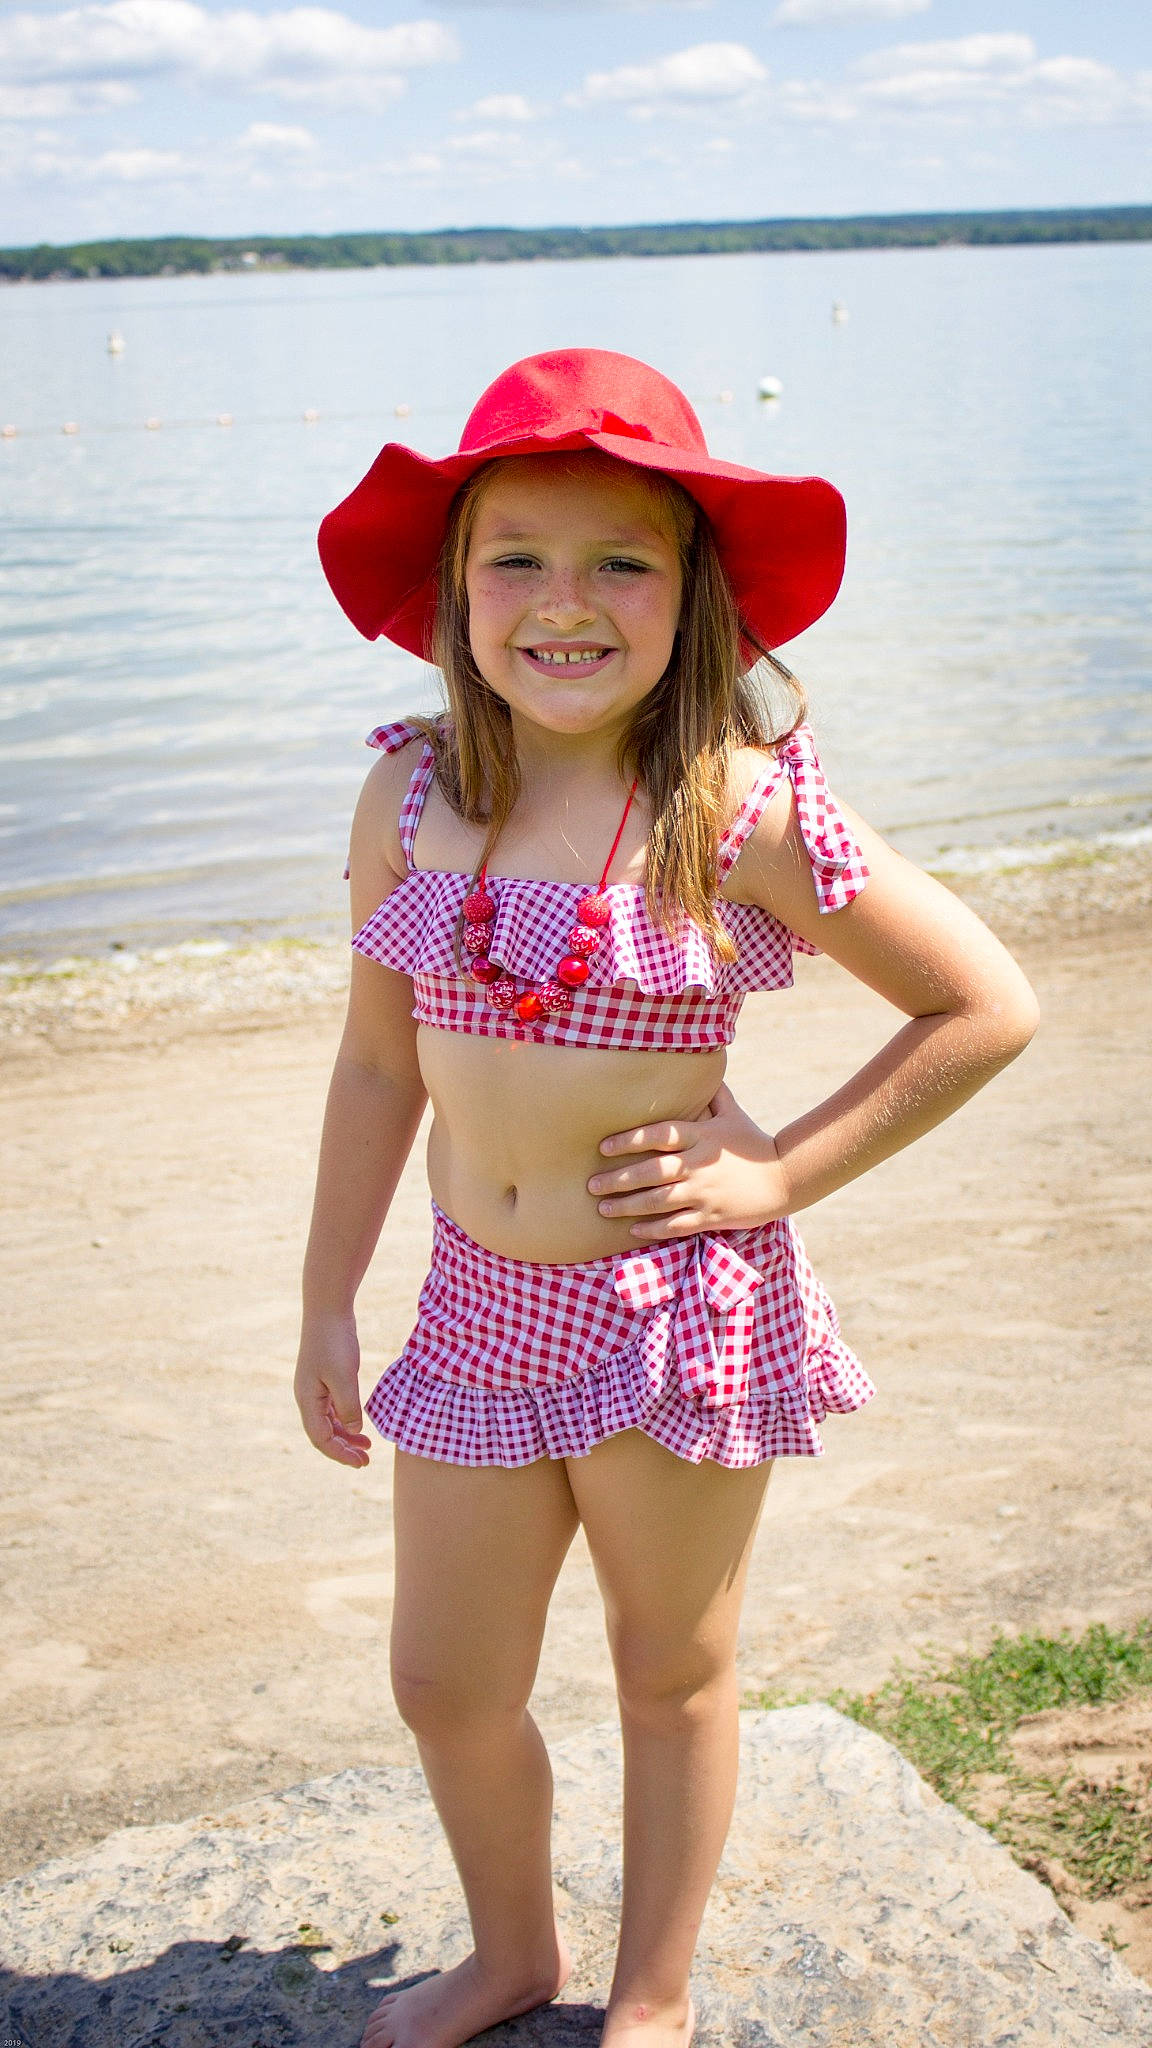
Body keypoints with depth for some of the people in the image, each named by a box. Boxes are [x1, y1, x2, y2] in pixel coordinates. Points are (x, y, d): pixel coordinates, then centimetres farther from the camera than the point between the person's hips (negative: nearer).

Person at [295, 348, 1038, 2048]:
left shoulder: (741, 811, -16)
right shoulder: (415, 794, -4)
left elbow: (990, 1009, -9)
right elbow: (379, 1064, 7)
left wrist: (777, 1174, -13)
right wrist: (328, 1307, 10)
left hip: (681, 1302, -4)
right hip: (480, 1299, 4)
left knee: (672, 1673, 16)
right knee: (447, 1685, 16)